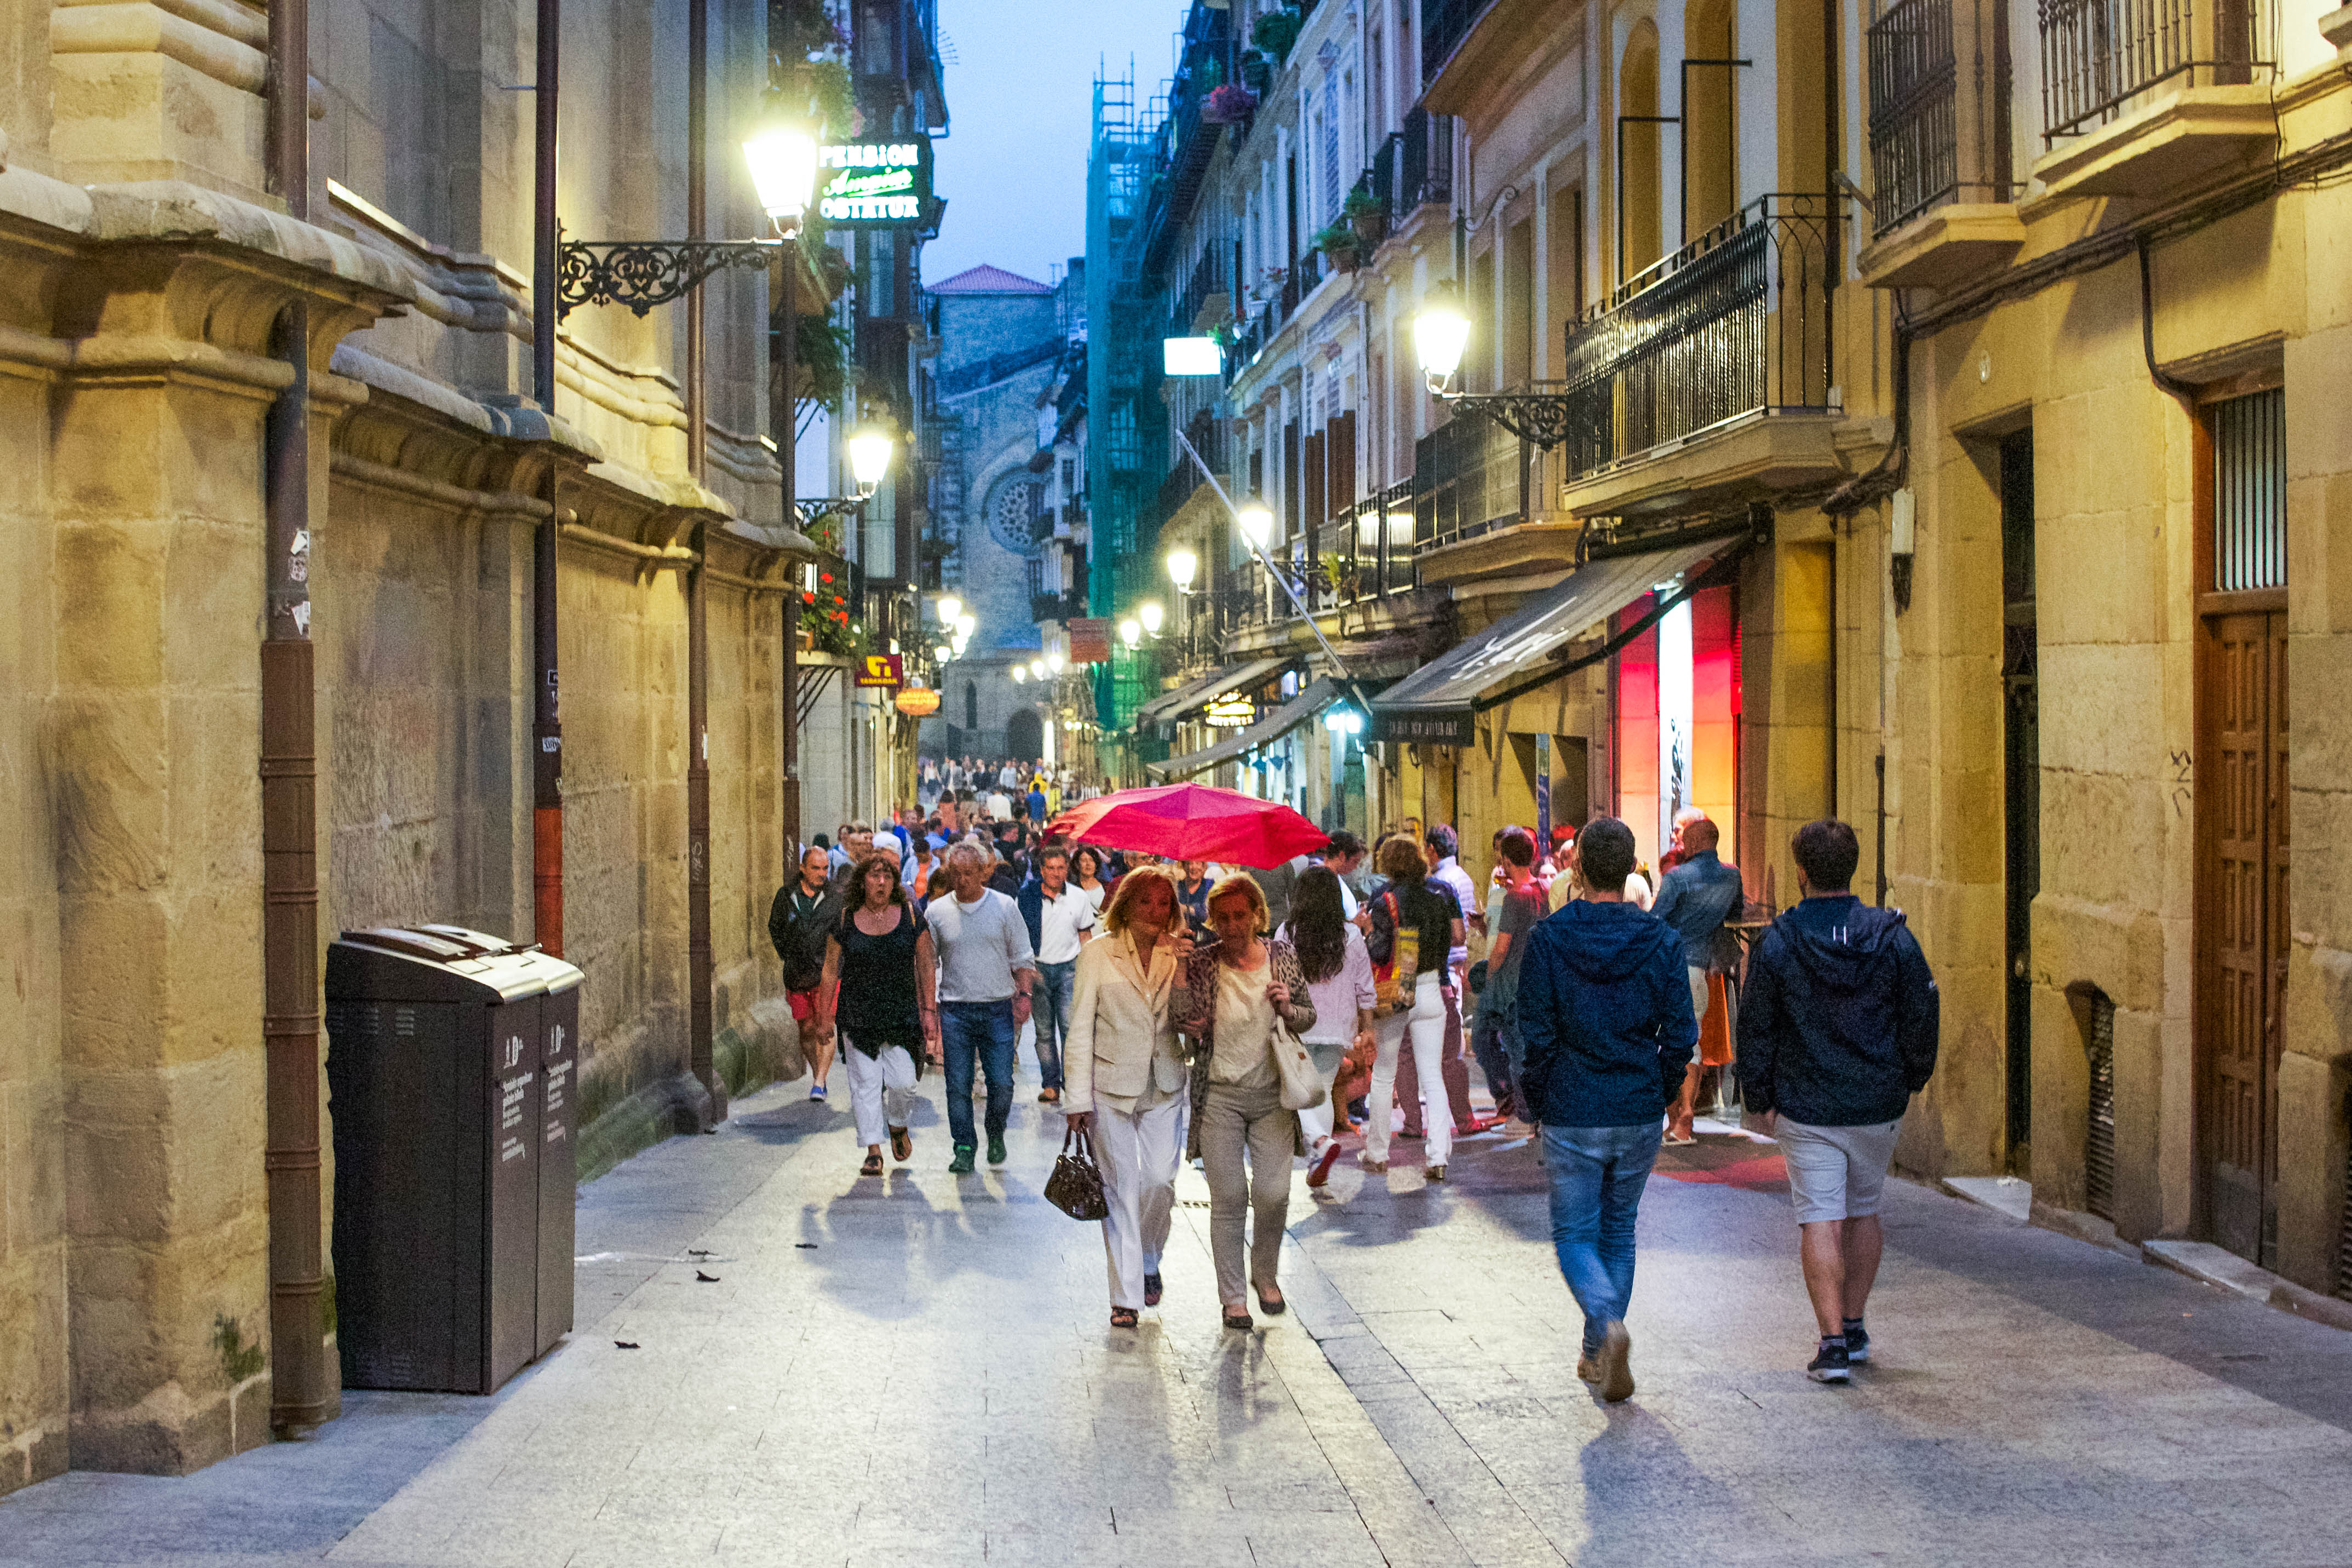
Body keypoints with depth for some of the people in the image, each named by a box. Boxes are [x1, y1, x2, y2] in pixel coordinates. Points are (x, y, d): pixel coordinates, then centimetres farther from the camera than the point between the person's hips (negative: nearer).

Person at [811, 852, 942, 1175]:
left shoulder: (911, 916, 2)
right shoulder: (845, 921, 1)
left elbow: (927, 966, 5)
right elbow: (831, 970, 7)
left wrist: (929, 1010, -1)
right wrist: (825, 1016, 5)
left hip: (902, 1012, 0)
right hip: (858, 1014, 0)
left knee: (903, 1082, -4)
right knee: (865, 1082, -2)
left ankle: (898, 1126, 27)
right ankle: (873, 1151, 5)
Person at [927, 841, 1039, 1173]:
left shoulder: (1005, 907, 3)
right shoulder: (937, 911, 5)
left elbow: (1022, 958, 8)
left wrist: (1023, 996, -3)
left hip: (998, 1009, 0)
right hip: (955, 1011, 1)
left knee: (1002, 1084, -2)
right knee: (958, 1085, -1)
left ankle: (996, 1135, 23)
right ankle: (964, 1148, 9)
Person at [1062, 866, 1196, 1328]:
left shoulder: (1176, 954, 4)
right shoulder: (1098, 954, -4)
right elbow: (1080, 1029, -3)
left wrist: (1181, 971, -18)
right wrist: (1078, 1098, -7)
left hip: (1164, 1086, 2)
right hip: (1112, 1086, -2)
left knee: (1160, 1180, -2)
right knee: (1121, 1187, 0)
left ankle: (1149, 1262, 27)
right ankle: (1126, 1296, 8)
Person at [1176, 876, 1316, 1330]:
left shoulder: (1282, 956, 1)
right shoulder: (1201, 964, -3)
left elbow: (1309, 1018, 10)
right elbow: (1185, 1020, -6)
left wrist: (1288, 1009, -11)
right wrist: (1176, 974, -21)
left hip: (1273, 1094, 1)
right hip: (1219, 1095, -1)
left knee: (1273, 1193, -3)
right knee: (1228, 1197, 0)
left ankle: (1265, 1273, 24)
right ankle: (1233, 1296, 11)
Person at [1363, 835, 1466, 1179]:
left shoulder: (1386, 901, -12)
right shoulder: (1441, 891, 0)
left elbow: (1379, 954, -17)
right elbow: (1458, 935, 4)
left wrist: (1367, 935, 2)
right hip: (1431, 990, 3)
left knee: (1383, 1076, 12)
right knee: (1432, 1076, 4)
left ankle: (1377, 1153, 20)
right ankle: (1438, 1157, -4)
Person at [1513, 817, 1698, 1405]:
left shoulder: (1547, 939, -9)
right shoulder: (1662, 940, -3)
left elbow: (1536, 1035, -8)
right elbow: (1680, 1033, -2)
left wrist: (1535, 1102, 5)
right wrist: (1661, 1092, 13)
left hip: (1571, 1116, -3)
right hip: (1640, 1115, 3)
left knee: (1574, 1234, 7)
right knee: (1619, 1229, 18)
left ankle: (1609, 1325, -19)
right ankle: (1599, 1355, 23)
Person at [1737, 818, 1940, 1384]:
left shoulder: (1777, 944, -9)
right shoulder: (1894, 937, -4)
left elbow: (1756, 1029, -5)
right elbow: (1923, 1014, 1)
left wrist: (1758, 1099, 6)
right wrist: (1912, 1080, 15)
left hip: (1805, 1107, -3)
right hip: (1880, 1104, 3)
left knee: (1820, 1220, -1)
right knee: (1864, 1211, 19)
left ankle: (1833, 1343, -8)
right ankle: (1854, 1328, 27)